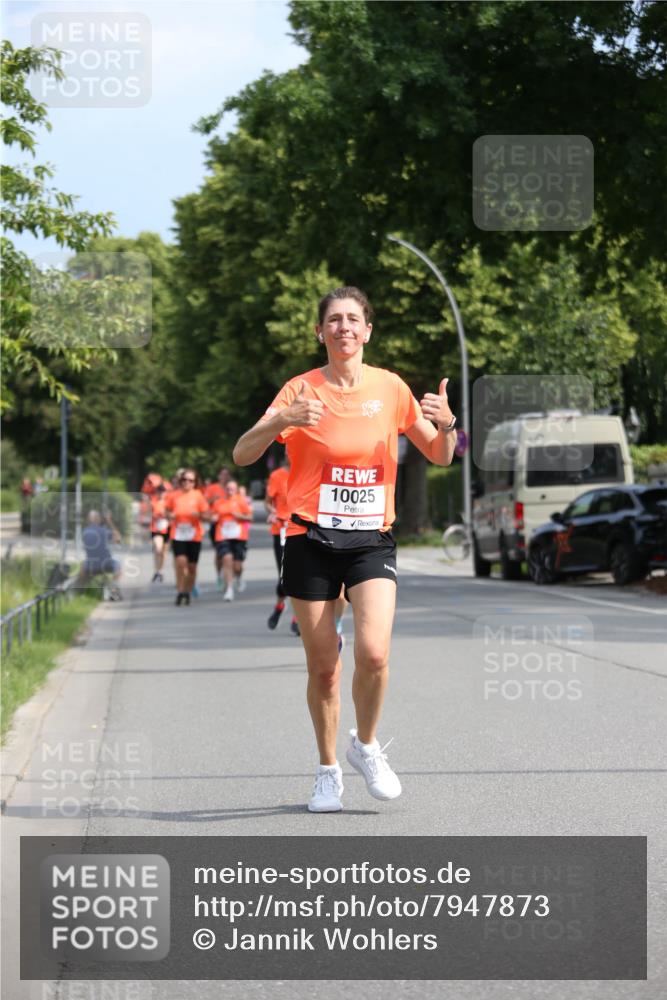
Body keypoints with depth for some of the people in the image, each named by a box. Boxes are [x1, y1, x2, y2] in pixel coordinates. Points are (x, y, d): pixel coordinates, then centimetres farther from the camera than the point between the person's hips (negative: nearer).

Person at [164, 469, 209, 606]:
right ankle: (180, 592, -11)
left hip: (194, 536, 1)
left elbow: (207, 516, 2)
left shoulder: (198, 495, 0)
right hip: (177, 534, -1)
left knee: (192, 566, 6)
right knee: (180, 562, -17)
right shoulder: (173, 495, 2)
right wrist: (170, 515, -8)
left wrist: (198, 515, -19)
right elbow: (167, 511, 14)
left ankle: (188, 592, 23)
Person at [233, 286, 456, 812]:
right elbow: (242, 455, -8)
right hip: (311, 541, -1)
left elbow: (440, 457, 13)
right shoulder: (302, 390, -1)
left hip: (372, 538, 1)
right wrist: (283, 421, -25)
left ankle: (366, 745, 9)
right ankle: (328, 770, 21)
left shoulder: (391, 388, 5)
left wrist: (445, 423, -9)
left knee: (373, 652, -17)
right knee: (323, 665, 2)